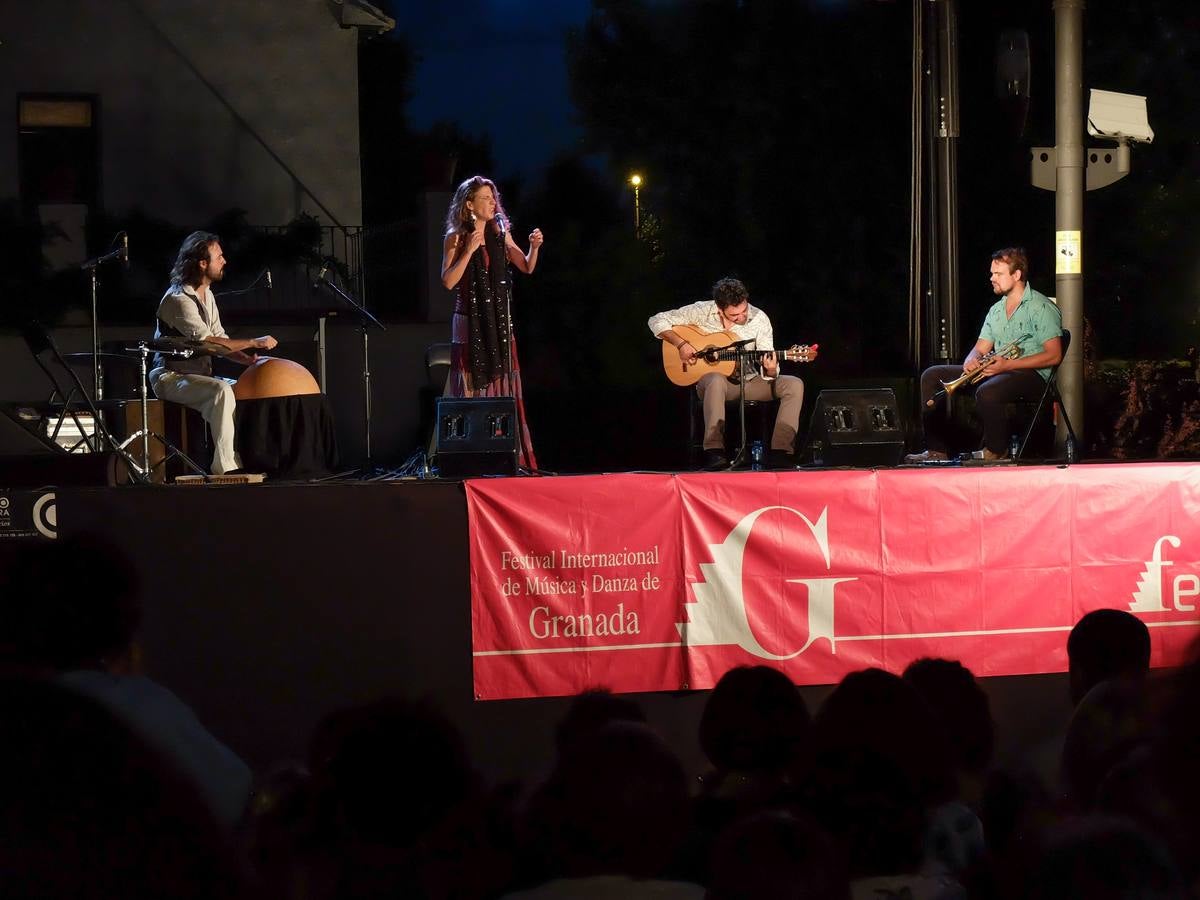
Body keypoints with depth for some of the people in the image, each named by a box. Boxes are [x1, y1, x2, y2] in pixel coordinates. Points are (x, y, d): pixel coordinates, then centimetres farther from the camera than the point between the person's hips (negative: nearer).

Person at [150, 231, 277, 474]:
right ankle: (226, 469, -33)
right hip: (170, 378, -9)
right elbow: (207, 342, -26)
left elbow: (221, 341, 14)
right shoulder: (178, 299, -19)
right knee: (221, 391, -32)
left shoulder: (206, 295, 13)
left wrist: (248, 359, -4)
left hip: (198, 375, 9)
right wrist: (254, 343, -20)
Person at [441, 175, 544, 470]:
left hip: (499, 323, 4)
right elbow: (448, 281, -13)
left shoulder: (499, 233, 7)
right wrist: (469, 250, -18)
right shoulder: (457, 238, -4)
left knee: (502, 387, 4)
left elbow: (527, 268, 10)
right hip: (470, 323, -4)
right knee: (472, 390, -5)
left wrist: (534, 247, -8)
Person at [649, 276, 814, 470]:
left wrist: (770, 371, -31)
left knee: (794, 385, -19)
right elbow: (657, 321, -7)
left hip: (748, 380, 3)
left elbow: (768, 374, -6)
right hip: (710, 378, -3)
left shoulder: (759, 319, -8)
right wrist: (681, 344, -20)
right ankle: (713, 452, -44)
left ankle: (780, 454, -26)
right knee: (716, 381, -41)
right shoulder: (702, 311, -12)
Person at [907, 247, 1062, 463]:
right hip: (998, 371, 9)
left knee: (987, 392, -40)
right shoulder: (996, 310, 19)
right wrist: (971, 360, -8)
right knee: (932, 376, 0)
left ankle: (996, 451, -16)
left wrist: (1008, 365, -20)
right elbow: (981, 348, 18)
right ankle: (936, 450, -8)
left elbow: (1054, 355, -15)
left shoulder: (1041, 307, -7)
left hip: (1031, 374, -9)